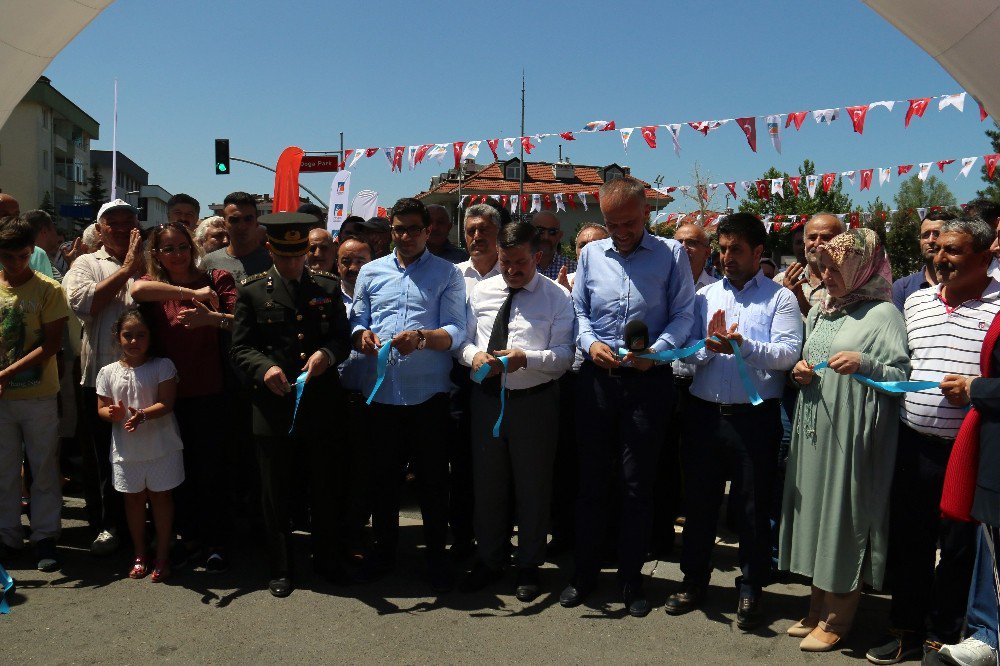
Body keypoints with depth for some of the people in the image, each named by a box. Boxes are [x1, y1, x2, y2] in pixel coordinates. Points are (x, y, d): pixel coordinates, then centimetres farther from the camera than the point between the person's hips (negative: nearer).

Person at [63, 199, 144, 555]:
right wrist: (125, 269, -11)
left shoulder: (149, 264, 9)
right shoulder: (86, 264, 6)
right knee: (102, 456, 9)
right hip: (101, 376, 0)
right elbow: (82, 302, -14)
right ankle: (108, 524, 24)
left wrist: (142, 267, -9)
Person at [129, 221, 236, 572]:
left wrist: (213, 318, -30)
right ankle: (190, 538, 28)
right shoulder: (153, 284, 5)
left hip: (209, 392, -2)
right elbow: (137, 289, -20)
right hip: (169, 393, 2)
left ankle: (215, 542, 18)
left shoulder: (217, 279, 1)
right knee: (181, 470, 11)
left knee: (209, 470, 3)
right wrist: (193, 293, -22)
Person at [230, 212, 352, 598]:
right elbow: (240, 348, 0)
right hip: (273, 406, -1)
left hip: (322, 406, 1)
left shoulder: (328, 287, 8)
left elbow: (343, 338, 8)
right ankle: (280, 569, 25)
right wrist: (265, 368, -20)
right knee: (275, 493, 9)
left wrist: (326, 354, -14)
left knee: (326, 488, 11)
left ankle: (328, 560, 29)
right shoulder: (252, 291, 3)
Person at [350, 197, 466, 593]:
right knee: (383, 475, 12)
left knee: (432, 478, 6)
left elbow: (456, 332, -6)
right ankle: (384, 549, 30)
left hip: (428, 393, -2)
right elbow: (357, 322, 10)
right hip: (381, 393, 3)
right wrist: (363, 336, -13)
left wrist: (421, 337, -25)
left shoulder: (447, 274, 4)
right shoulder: (370, 272, 14)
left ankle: (436, 556, 22)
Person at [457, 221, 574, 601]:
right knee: (487, 483, 13)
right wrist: (473, 355, -12)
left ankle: (529, 566, 26)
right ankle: (490, 561, 31)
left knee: (533, 486, 8)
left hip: (535, 401, -3)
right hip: (487, 398, 4)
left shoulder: (557, 297, -3)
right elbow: (463, 338, 10)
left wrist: (525, 359, -24)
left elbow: (564, 356, -9)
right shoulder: (482, 291, 9)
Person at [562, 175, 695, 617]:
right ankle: (584, 573, 23)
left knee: (638, 483, 5)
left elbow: (684, 314, -3)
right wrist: (590, 342, -8)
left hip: (648, 381, -2)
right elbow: (578, 310, 11)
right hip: (596, 378, 3)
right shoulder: (591, 254, 9)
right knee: (591, 478, 9)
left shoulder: (671, 254, 1)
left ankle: (631, 580, 19)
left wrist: (657, 350, -19)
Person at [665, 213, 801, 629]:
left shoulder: (780, 298, 2)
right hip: (705, 413, 4)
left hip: (755, 418, -3)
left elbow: (787, 354, -12)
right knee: (699, 500, 12)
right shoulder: (704, 296, 12)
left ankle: (751, 590, 21)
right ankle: (694, 580, 28)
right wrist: (710, 345, -15)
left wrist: (741, 345, -23)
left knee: (753, 506, 6)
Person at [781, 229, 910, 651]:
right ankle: (818, 608, 25)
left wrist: (864, 364, -24)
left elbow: (904, 377, -9)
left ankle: (837, 619, 14)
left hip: (853, 433, -7)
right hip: (814, 429, 7)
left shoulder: (882, 314, -5)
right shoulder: (820, 311, 15)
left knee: (844, 518, 0)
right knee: (815, 512, 11)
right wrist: (799, 373, 3)